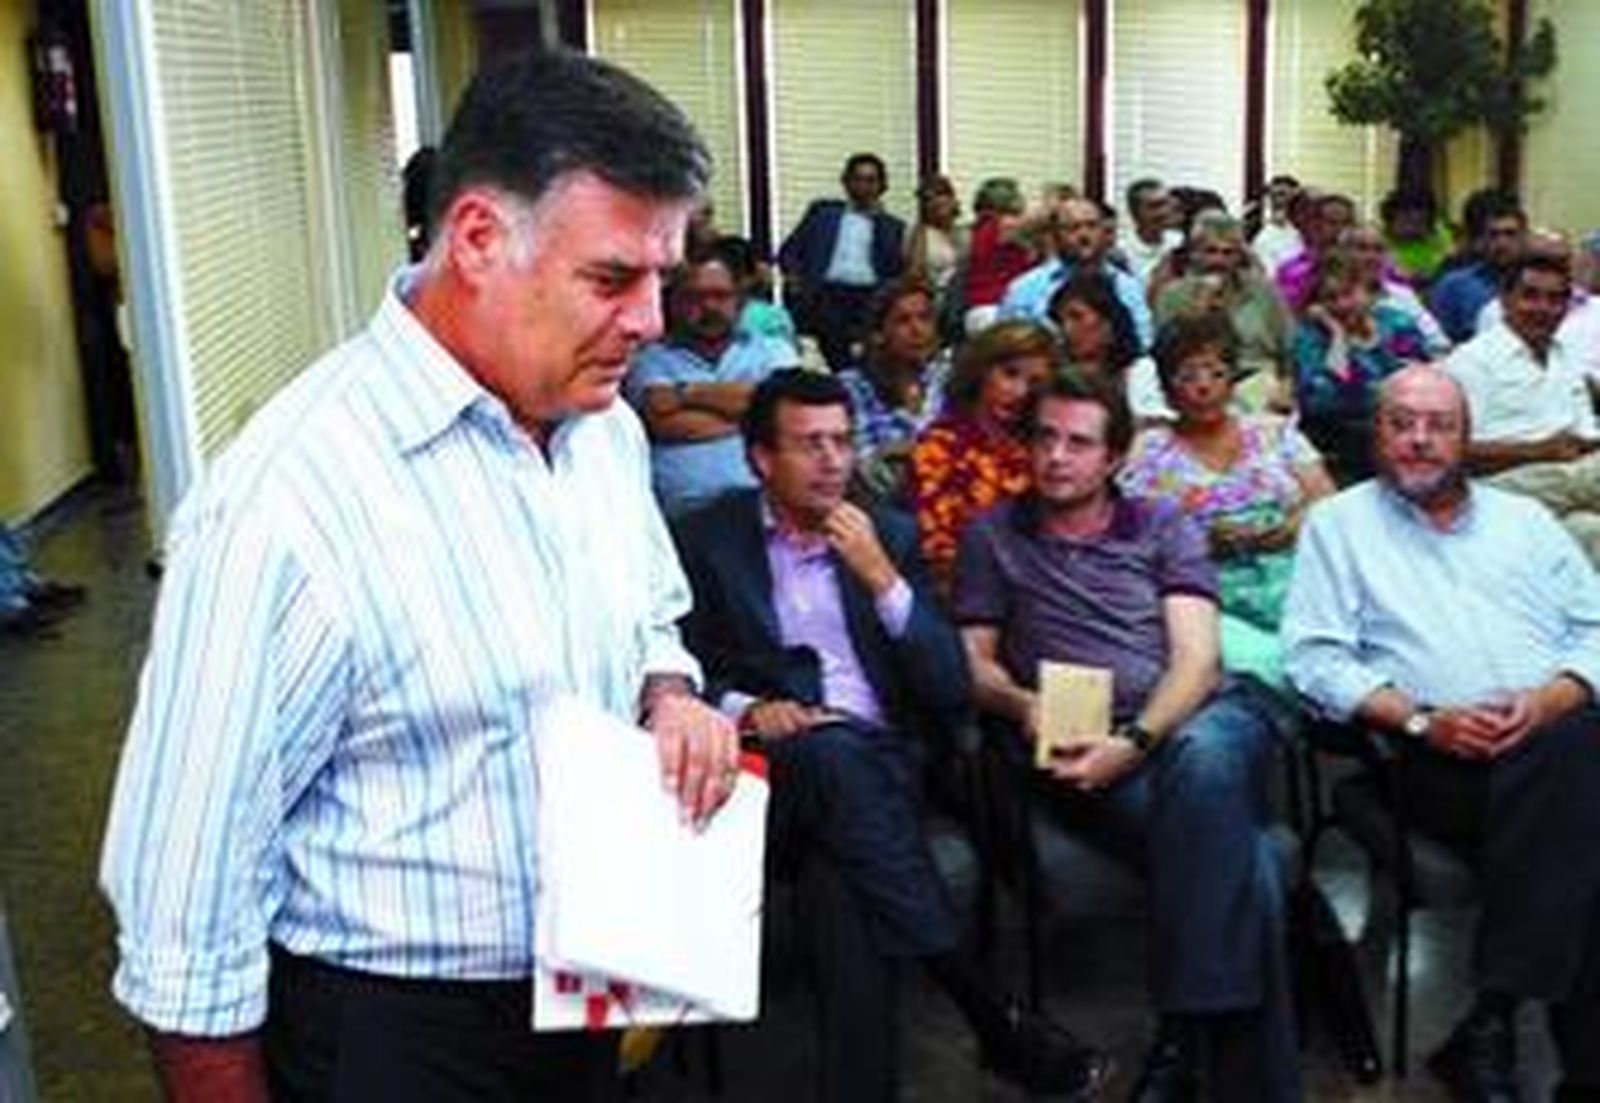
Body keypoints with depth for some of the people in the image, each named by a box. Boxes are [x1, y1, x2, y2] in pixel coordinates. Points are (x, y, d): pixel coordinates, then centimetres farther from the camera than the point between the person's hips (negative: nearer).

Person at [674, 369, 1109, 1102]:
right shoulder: (708, 541, 11)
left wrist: (881, 576, -5)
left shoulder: (889, 534, 15)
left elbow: (951, 691, 6)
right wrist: (743, 707, -17)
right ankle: (992, 1017, -31)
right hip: (771, 774, -1)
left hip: (879, 771, 2)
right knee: (830, 752, -36)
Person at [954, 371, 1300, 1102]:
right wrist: (1021, 705, -9)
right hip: (1085, 746, -1)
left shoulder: (1165, 528, 19)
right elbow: (972, 661, 16)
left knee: (1203, 756, -40)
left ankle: (1187, 1035, -34)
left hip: (1198, 717, 1)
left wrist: (1134, 741, -13)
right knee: (1244, 860, -32)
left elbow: (1196, 656, 6)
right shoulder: (993, 537, 21)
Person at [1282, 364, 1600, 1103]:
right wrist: (1420, 719, -9)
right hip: (1439, 763, -3)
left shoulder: (1523, 517, 27)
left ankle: (1490, 1031, -29)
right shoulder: (1339, 523, 17)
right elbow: (1314, 658, 5)